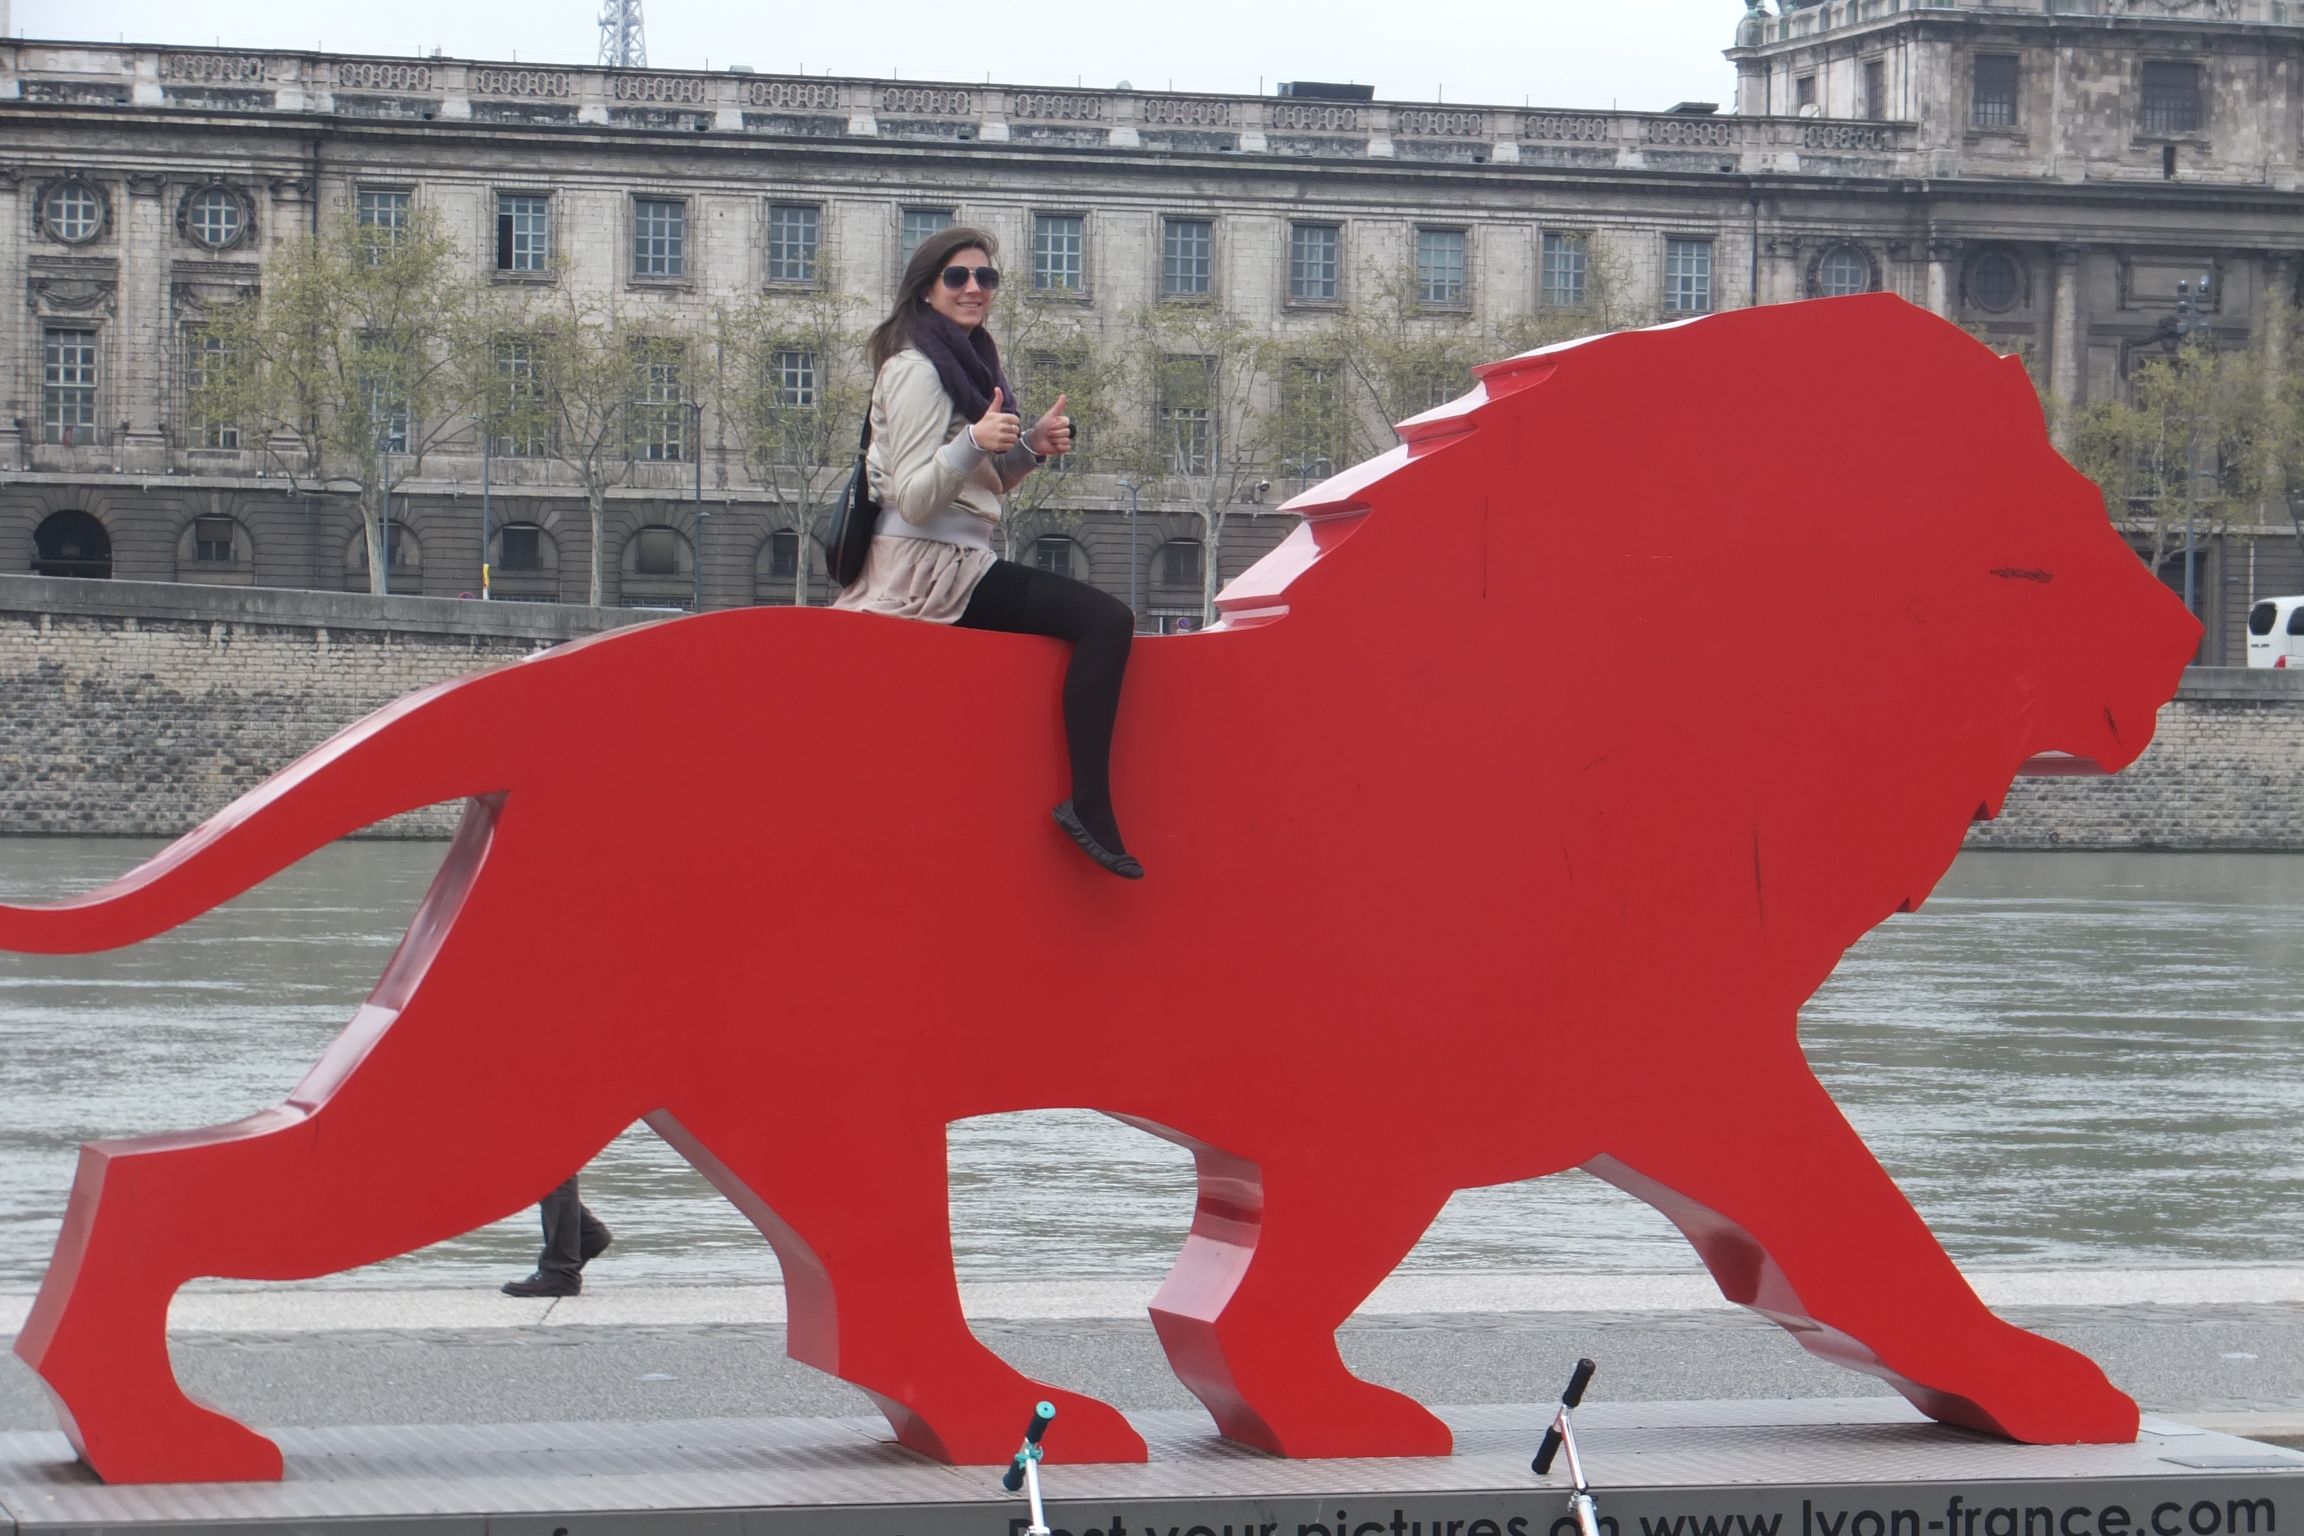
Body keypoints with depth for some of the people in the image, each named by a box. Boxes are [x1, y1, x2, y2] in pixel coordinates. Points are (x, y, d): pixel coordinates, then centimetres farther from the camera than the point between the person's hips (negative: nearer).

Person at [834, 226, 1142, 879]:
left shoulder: (967, 359, 15)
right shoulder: (917, 369, -13)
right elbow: (914, 499, -20)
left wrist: (1031, 446, 2)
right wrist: (974, 442, -34)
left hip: (953, 562, 10)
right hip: (930, 569, -10)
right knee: (1107, 619, -19)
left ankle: (1088, 801, 12)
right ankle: (1090, 807, -22)